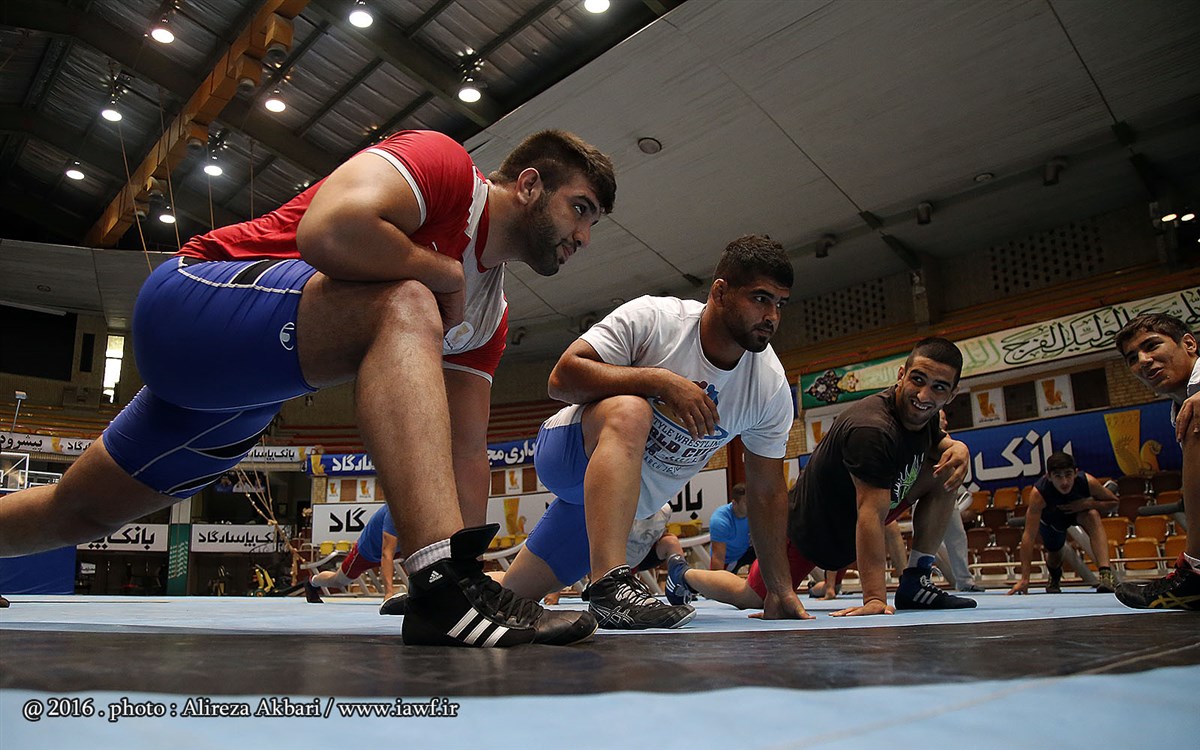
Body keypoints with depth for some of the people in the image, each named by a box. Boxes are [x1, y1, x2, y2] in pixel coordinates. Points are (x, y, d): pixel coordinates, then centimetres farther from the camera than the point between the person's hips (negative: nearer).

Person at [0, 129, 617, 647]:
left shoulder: (489, 317, 7)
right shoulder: (439, 161, -14)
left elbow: (464, 451, 3)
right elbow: (329, 230, -34)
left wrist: (471, 550, -4)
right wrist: (446, 275, -18)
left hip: (248, 391, 9)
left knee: (86, 511, 22)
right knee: (406, 309, -32)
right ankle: (445, 593, -42)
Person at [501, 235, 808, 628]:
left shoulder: (772, 388, -10)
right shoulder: (651, 317, -22)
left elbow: (767, 491, -2)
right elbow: (562, 377, -27)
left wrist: (779, 590, 1)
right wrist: (660, 381, -35)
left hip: (628, 502, 5)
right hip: (566, 452, -4)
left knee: (510, 594, 12)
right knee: (629, 410, -39)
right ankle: (610, 584, -42)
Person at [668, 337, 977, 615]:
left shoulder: (919, 412, -8)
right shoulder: (871, 429, -36)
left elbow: (941, 441, 14)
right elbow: (871, 517, -39)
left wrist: (957, 448, -12)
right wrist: (874, 599, -41)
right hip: (809, 532, -8)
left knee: (947, 474, -4)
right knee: (750, 598, 5)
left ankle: (914, 584, 0)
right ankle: (684, 575, 36)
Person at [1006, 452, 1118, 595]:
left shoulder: (1088, 482, -36)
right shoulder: (1039, 493, -41)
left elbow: (1113, 502, -15)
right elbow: (1029, 535, -41)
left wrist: (1090, 503, -39)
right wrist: (1024, 578, -45)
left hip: (1079, 509, 0)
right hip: (1051, 520, 0)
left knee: (1092, 515, -31)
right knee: (1054, 557, 6)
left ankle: (1106, 572, -37)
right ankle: (1055, 579, 45)